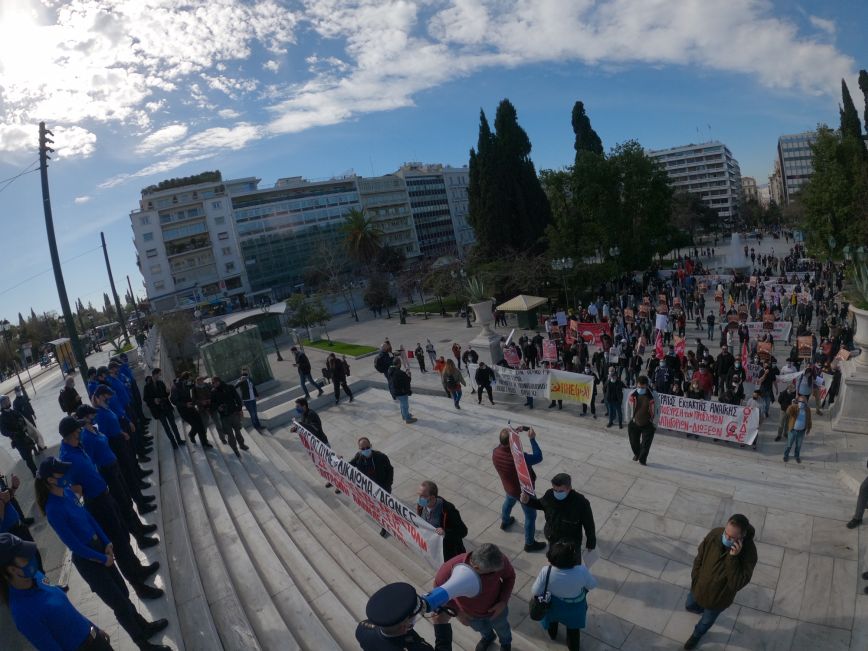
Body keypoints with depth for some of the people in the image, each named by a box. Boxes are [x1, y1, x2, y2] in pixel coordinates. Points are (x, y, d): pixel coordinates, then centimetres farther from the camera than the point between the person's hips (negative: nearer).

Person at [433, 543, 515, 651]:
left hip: (495, 608, 0)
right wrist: (457, 612, -17)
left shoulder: (499, 559, -39)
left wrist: (503, 601, -22)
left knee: (501, 627, 33)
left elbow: (510, 576, -14)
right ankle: (488, 637, 70)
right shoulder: (450, 569, -43)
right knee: (480, 628, 35)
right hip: (469, 613, 0)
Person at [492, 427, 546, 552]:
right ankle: (529, 543, 38)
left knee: (508, 503, 37)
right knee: (530, 516, 19)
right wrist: (532, 439, -23)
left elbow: (504, 444, 0)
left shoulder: (495, 452, -24)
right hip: (524, 491, -6)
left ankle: (505, 522, 65)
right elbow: (538, 457, -27)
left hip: (508, 487, 6)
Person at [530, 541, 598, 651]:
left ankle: (552, 634, 64)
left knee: (552, 616, 37)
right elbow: (592, 585, -16)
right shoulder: (581, 571, -39)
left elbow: (535, 592, -23)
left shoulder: (546, 572, -38)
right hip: (575, 607, 0)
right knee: (573, 628, 34)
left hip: (554, 605, 0)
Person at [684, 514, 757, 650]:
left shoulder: (749, 552, -35)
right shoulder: (715, 534, -26)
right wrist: (694, 581, -3)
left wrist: (733, 557, -46)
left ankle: (697, 635, 59)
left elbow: (736, 584, -36)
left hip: (719, 598, -2)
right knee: (689, 606, 30)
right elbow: (699, 559, -9)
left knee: (707, 620, 27)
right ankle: (704, 609, 64)